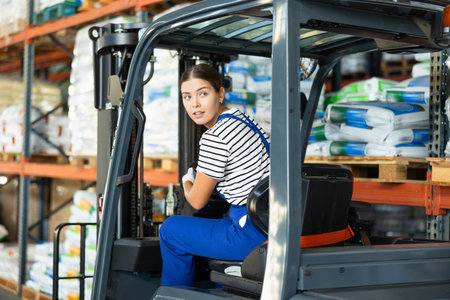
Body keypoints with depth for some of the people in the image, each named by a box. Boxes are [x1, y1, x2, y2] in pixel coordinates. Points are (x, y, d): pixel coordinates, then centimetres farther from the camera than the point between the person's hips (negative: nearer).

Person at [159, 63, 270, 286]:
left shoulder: (214, 138, -19)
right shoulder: (240, 118, 9)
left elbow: (197, 201, -7)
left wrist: (187, 182, 13)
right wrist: (198, 180, 29)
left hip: (253, 236, -9)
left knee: (170, 230, 8)